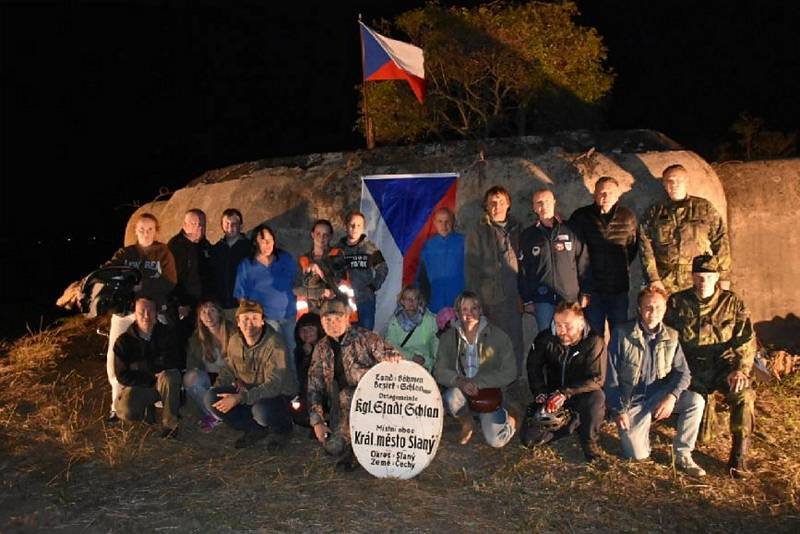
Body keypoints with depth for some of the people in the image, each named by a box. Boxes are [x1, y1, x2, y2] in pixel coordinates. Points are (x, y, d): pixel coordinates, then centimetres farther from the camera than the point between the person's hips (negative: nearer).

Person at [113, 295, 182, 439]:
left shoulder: (167, 334, -6)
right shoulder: (123, 341, -7)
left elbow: (175, 363, -17)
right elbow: (123, 376, -8)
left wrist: (139, 366, -20)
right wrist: (152, 377, -16)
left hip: (163, 383, 0)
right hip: (137, 386, 0)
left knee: (169, 376, -36)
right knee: (126, 412, -32)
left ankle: (169, 423, -18)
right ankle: (147, 409, 6)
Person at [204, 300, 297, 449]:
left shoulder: (274, 344, -24)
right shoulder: (234, 341, -2)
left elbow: (273, 385, -30)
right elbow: (229, 370, 13)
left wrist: (239, 398, -37)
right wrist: (218, 389, -8)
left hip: (278, 394, -6)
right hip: (246, 391, 6)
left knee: (261, 410, -39)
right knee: (211, 399, -15)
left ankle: (282, 428, 0)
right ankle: (256, 429, 3)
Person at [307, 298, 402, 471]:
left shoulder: (365, 338, -3)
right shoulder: (322, 348, 9)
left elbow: (396, 360, -7)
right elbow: (314, 387, 9)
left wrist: (392, 357, -32)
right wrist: (317, 421, -1)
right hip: (343, 405, 3)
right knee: (334, 446, -21)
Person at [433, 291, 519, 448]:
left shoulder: (499, 336, -8)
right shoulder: (448, 338, -2)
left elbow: (509, 373, -12)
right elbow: (440, 372, -5)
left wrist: (476, 382, -21)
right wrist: (460, 381, -26)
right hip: (463, 393, 2)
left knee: (496, 441, -18)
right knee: (452, 397, -32)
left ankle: (508, 418, 19)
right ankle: (467, 423, 3)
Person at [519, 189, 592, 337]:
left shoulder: (571, 231, 4)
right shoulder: (528, 235, 6)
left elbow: (583, 263, 5)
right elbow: (523, 270, 6)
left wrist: (585, 293, 2)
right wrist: (527, 300, 3)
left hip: (570, 297, 0)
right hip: (542, 298, 0)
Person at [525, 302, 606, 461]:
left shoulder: (594, 342, -19)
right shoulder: (545, 338, -8)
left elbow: (596, 379, -23)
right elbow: (533, 367, -1)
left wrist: (565, 393, -35)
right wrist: (540, 393, -19)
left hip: (581, 393, -2)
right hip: (552, 393, 2)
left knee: (597, 398, -39)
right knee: (529, 438, -15)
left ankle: (588, 439, -10)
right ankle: (573, 423, 6)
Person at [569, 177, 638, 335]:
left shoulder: (628, 217, 0)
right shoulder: (580, 216, -5)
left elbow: (633, 248, 13)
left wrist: (622, 267, 8)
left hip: (619, 288, 1)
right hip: (591, 288, -1)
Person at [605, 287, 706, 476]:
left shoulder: (670, 337, -2)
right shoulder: (622, 334, -12)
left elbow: (683, 372, -4)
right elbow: (611, 375, -9)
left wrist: (672, 396, -24)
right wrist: (618, 410, -11)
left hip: (659, 396, 3)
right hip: (631, 401, -3)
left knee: (696, 401, -23)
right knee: (638, 455, -15)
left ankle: (683, 456, -7)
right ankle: (635, 428, 19)